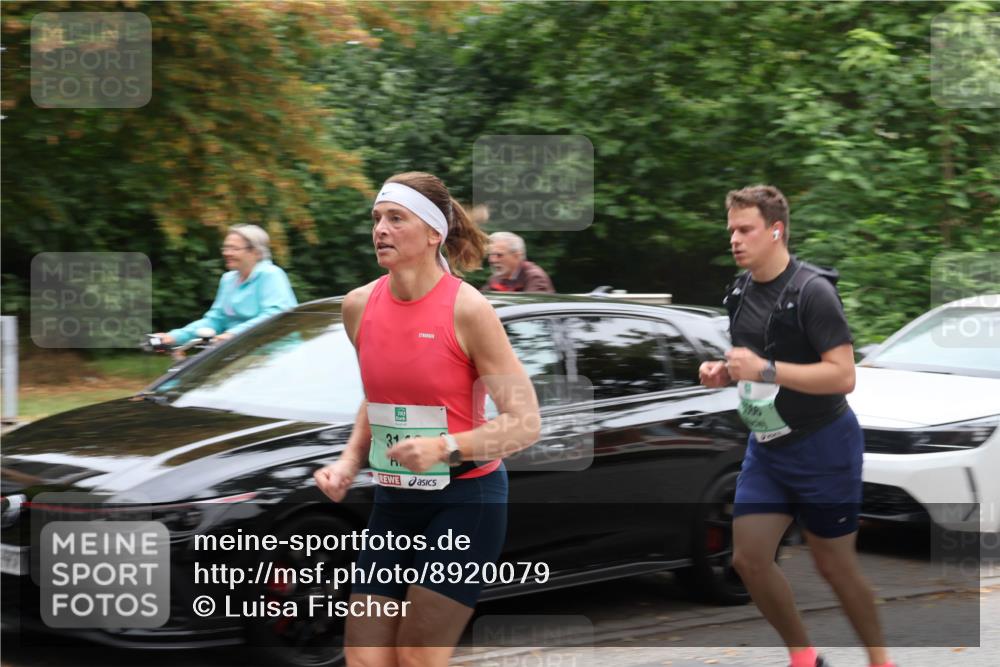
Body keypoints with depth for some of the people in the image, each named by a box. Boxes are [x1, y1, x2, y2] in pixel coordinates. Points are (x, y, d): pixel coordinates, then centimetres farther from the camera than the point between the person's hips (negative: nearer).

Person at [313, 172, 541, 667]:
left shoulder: (467, 310, -16)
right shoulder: (359, 306, 1)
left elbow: (525, 422, -16)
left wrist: (444, 447, -28)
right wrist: (349, 462, 2)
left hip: (465, 501, -6)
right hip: (393, 502, 6)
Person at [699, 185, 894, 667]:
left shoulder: (812, 291, -20)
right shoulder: (741, 289, 4)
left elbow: (843, 376, -25)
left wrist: (766, 370, -30)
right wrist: (724, 372, -2)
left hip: (822, 448, -7)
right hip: (766, 448, 7)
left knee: (834, 565, 4)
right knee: (749, 559, 1)